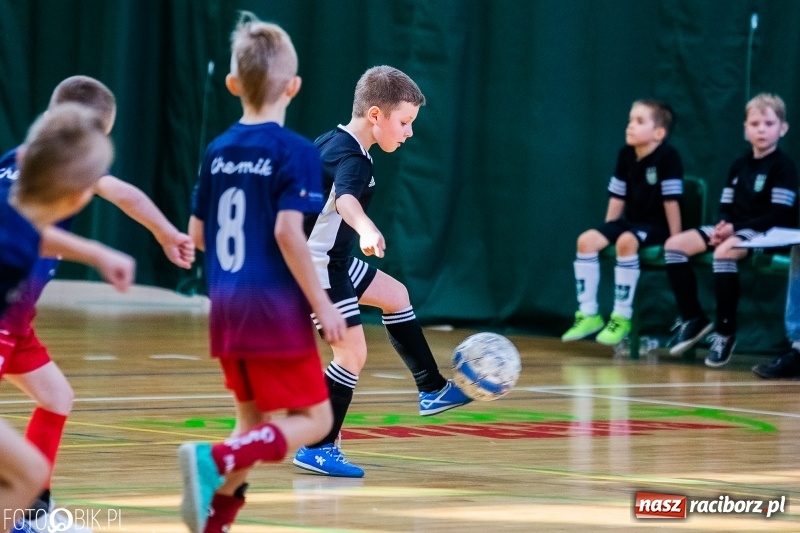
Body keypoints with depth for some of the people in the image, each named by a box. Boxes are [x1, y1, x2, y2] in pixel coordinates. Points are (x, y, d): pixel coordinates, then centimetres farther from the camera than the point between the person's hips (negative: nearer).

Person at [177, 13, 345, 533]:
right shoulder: (295, 152, -10)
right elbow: (288, 231, -19)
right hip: (276, 307, -7)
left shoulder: (218, 151, 8)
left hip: (226, 305, 7)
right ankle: (215, 458, -21)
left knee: (256, 420, 18)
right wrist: (322, 304, -13)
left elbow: (198, 234, 13)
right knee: (313, 420, 0)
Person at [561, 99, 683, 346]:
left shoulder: (667, 157, -17)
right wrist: (607, 233, 8)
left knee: (626, 242, -35)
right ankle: (588, 314, -7)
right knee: (586, 240, -13)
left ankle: (621, 317, -25)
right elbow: (617, 197, 9)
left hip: (657, 225, -7)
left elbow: (671, 201, -17)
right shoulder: (625, 155, 3)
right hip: (630, 221, 7)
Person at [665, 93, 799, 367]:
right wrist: (724, 224, -9)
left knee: (724, 252, -38)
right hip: (734, 230, 8)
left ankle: (725, 331, -28)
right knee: (674, 245, -7)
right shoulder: (739, 165, 15)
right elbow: (727, 207, 16)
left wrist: (736, 228, -19)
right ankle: (693, 319, -3)